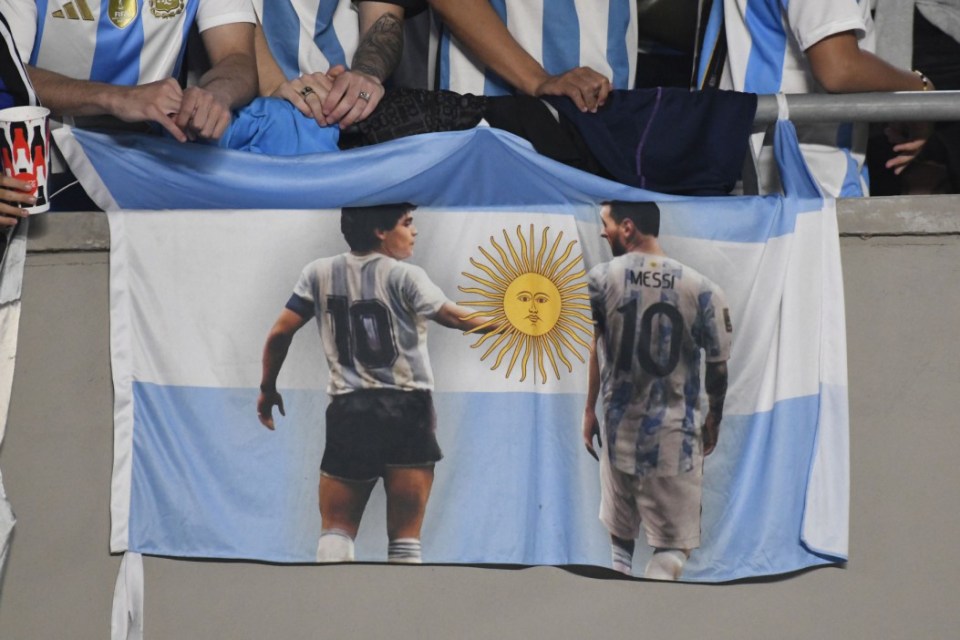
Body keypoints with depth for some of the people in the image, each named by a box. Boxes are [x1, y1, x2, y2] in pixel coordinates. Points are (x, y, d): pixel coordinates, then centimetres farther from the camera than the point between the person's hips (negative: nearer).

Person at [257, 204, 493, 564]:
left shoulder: (320, 274, 7)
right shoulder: (403, 276, -4)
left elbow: (281, 332, 6)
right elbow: (454, 317, -13)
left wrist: (268, 390, 19)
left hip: (348, 412, 3)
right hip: (406, 411, -3)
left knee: (336, 531, 7)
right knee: (406, 539, 3)